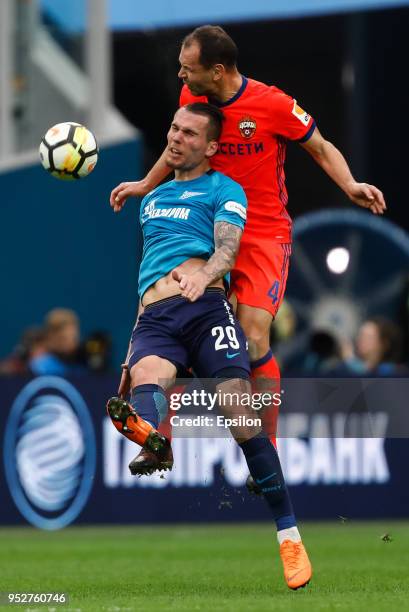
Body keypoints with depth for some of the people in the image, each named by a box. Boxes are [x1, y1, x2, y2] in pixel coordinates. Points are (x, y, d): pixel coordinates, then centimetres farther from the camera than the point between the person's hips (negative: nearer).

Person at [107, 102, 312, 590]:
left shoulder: (223, 190, 14)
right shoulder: (151, 199, 32)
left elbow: (227, 247, -3)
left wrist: (204, 275, -24)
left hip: (206, 305, -4)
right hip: (154, 317, 4)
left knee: (236, 406, -21)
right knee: (145, 373, -33)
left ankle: (288, 535, -15)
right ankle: (153, 442, -70)